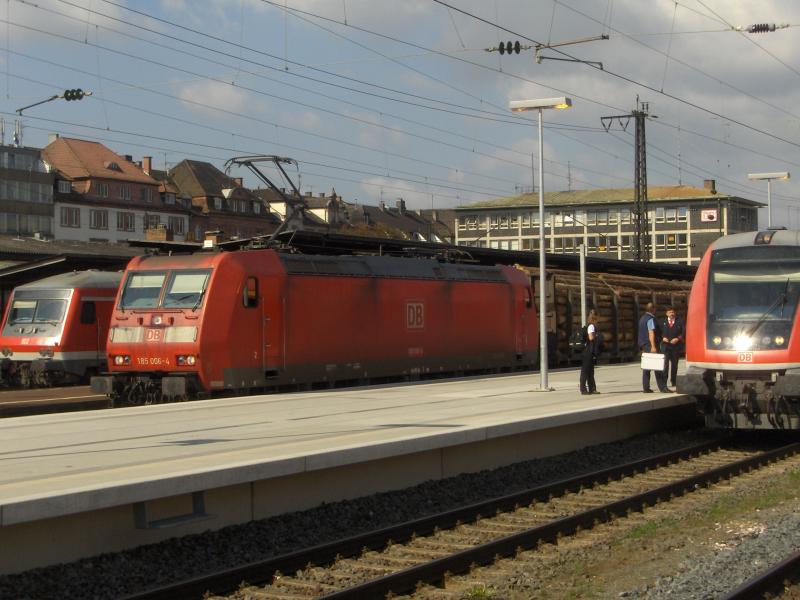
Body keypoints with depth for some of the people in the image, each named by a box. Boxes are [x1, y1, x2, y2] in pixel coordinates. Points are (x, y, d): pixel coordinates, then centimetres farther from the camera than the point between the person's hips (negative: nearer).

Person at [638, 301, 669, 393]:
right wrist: (653, 346, -25)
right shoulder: (651, 319, -11)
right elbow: (651, 333, -20)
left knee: (646, 368, 8)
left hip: (643, 345, 9)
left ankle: (646, 388, 6)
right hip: (650, 345, -9)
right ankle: (662, 387, -8)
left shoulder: (642, 318, 18)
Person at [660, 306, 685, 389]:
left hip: (676, 345, 1)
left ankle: (673, 381, 16)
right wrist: (663, 338, -7)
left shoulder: (679, 322, 8)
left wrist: (677, 339, -10)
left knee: (674, 364, 7)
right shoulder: (663, 322, 11)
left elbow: (684, 332, 2)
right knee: (665, 363, -13)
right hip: (665, 345, -1)